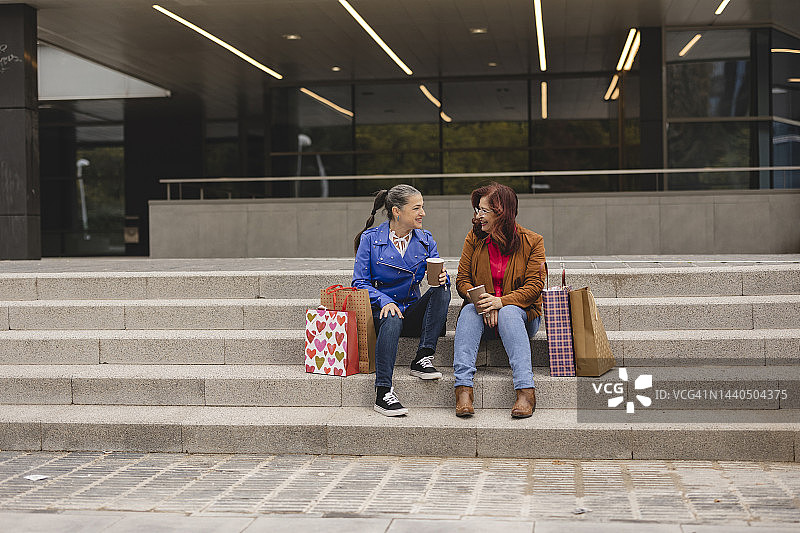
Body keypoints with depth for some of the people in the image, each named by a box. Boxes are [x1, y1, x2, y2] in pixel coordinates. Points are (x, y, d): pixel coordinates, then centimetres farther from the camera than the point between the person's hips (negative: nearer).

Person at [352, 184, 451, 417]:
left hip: (412, 311, 4)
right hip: (379, 310, -4)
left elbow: (438, 275, 8)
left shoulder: (425, 240, 8)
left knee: (441, 291, -24)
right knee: (392, 319, -38)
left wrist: (442, 278, -18)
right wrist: (384, 301, -22)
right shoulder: (370, 239, -2)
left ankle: (423, 360, -28)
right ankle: (383, 393, -44)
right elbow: (360, 283, -4)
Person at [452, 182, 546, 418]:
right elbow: (462, 280, 3)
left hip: (521, 312, -2)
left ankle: (525, 390, -45)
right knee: (469, 311, -32)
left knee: (509, 313, -36)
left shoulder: (532, 241, -3)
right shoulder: (474, 238, 5)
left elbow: (534, 286, -8)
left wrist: (501, 302, -25)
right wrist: (480, 301, -19)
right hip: (482, 311, 2)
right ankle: (463, 388, -44)